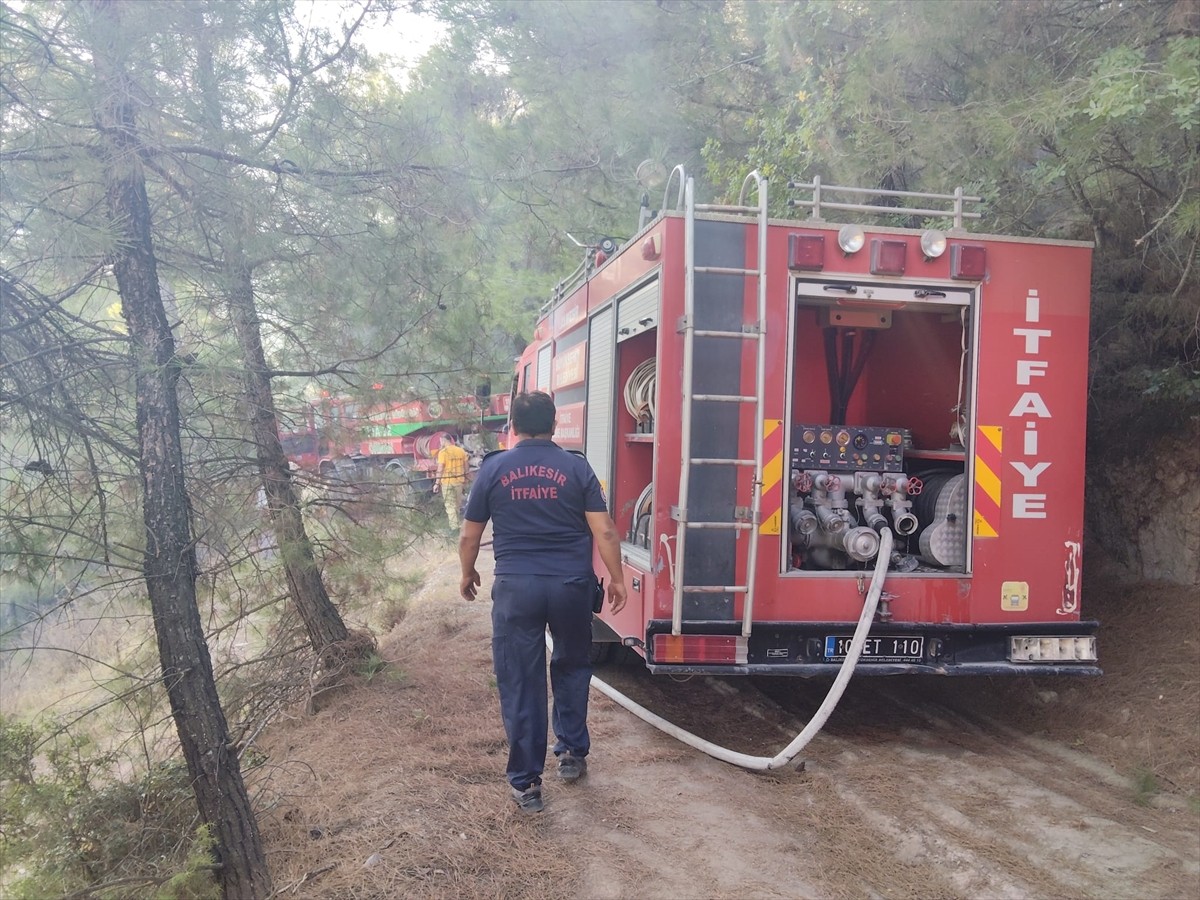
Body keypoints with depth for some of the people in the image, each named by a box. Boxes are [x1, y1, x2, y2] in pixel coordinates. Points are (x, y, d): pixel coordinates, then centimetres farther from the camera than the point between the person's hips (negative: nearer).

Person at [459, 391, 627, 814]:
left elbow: (469, 536, 6)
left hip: (515, 588, -1)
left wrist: (468, 574, 23)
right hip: (571, 585, 1)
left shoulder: (493, 469, 1)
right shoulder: (576, 467, 0)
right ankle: (572, 755, 30)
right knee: (571, 667, 24)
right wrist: (616, 578, 6)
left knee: (520, 684, 6)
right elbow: (604, 531, -5)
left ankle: (526, 783, 12)